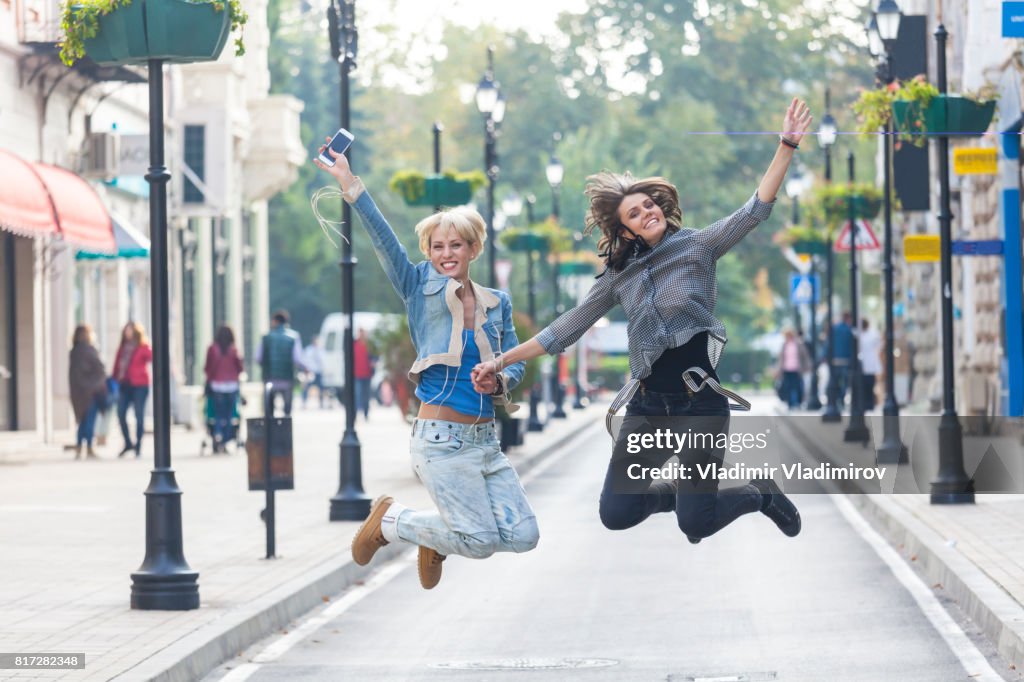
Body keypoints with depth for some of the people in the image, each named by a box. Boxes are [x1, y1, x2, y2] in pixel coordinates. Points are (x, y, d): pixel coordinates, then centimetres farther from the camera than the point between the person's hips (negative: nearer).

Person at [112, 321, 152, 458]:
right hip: (124, 385, 5)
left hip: (139, 386, -5)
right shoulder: (123, 347, 14)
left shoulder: (143, 347, -2)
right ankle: (128, 443, 18)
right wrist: (115, 380, 7)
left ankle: (138, 447, 6)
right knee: (121, 414, 1)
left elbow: (151, 357, -19)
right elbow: (117, 364, 14)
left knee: (139, 416, -1)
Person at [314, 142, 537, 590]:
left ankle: (439, 539, 25)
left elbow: (515, 364, 14)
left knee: (522, 535, -2)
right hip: (441, 440, -5)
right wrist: (350, 184, -23)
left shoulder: (497, 302, 12)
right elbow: (383, 239, -12)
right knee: (480, 540, -11)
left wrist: (500, 381, -10)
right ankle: (390, 521, 14)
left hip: (485, 440, 5)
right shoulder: (420, 287, 0)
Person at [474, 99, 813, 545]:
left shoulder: (698, 246, -2)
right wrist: (501, 361, 8)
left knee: (695, 525, -7)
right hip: (647, 404, 4)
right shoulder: (619, 277, 6)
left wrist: (787, 146, -24)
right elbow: (565, 330, 11)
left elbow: (755, 210, -13)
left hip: (699, 401, -4)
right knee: (615, 515, 2)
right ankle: (682, 491, 31)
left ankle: (760, 493, 25)